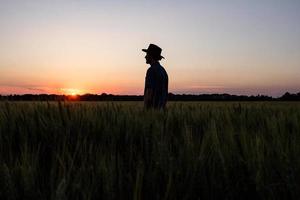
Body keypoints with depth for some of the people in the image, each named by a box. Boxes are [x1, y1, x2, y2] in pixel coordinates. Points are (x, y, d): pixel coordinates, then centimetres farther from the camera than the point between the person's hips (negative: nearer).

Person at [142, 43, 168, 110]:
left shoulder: (151, 70, -14)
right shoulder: (163, 70, 15)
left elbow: (149, 92, -21)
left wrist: (146, 110, -17)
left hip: (152, 108, -9)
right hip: (160, 108, 9)